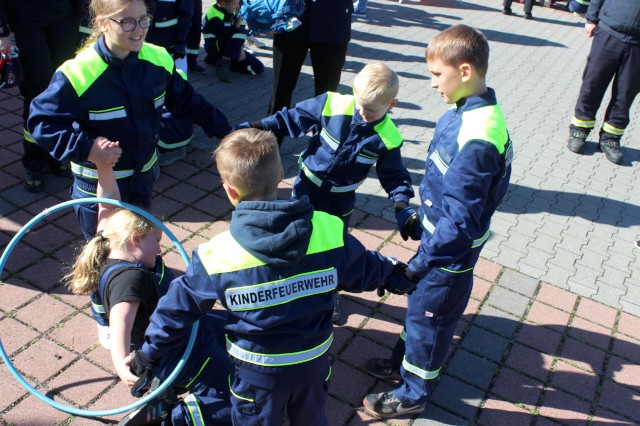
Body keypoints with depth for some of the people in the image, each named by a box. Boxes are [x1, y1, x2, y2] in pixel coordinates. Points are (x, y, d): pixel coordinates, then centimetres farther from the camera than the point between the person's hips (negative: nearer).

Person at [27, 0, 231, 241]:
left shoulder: (158, 60, -9)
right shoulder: (78, 74, -25)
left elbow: (188, 102, 5)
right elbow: (41, 121, -20)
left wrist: (225, 131, 7)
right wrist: (84, 148, -33)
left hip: (144, 175, 5)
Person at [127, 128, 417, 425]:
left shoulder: (216, 255, -24)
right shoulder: (329, 231, -21)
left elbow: (179, 307, -9)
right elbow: (363, 270, -4)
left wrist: (148, 352, 9)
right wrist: (395, 273, 19)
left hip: (258, 370, -1)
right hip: (314, 358, 2)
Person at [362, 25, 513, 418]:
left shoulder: (477, 139, -32)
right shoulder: (469, 111, -2)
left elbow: (459, 221, -30)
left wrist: (418, 265, -24)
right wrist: (420, 223, 18)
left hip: (451, 251, -8)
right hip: (440, 233, 8)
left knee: (428, 316, 11)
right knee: (420, 305, 25)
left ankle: (413, 393, 34)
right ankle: (405, 362, 49)